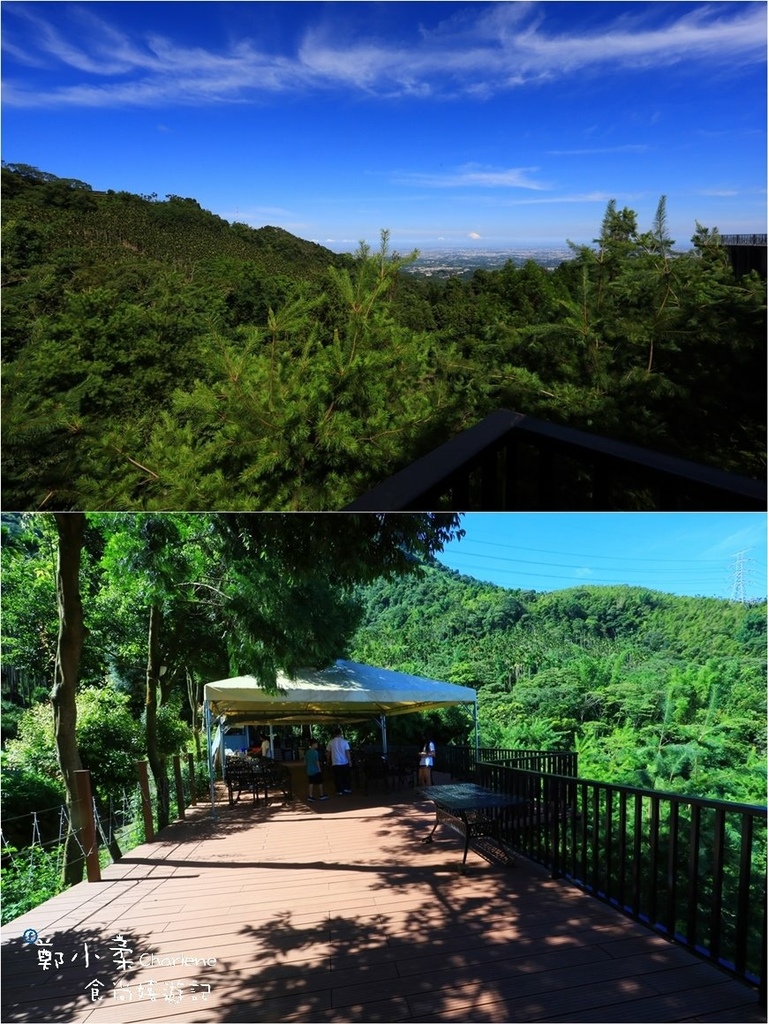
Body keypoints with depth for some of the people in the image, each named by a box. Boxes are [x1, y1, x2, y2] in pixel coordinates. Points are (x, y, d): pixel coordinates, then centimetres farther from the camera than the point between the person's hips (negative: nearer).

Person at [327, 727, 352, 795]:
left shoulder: (331, 742, -3)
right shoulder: (344, 741, -6)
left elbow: (329, 752, 5)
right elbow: (347, 752, -7)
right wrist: (350, 761, -1)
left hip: (335, 763, 0)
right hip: (344, 762, 0)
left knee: (337, 777, 6)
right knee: (346, 776, 16)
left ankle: (340, 791, 6)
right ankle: (348, 788, 22)